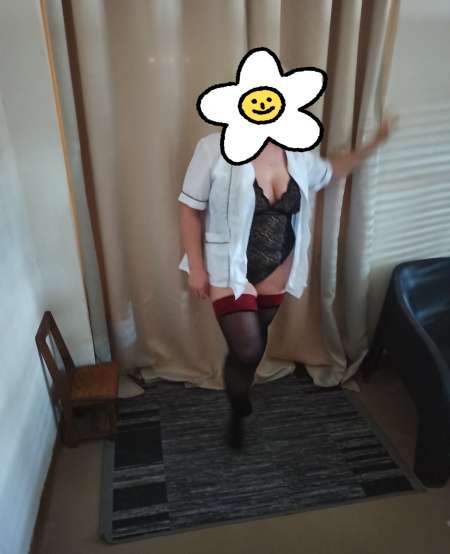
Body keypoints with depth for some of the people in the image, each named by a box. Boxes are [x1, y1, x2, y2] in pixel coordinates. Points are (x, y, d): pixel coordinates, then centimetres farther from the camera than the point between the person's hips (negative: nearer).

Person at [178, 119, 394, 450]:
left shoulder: (297, 153, 0)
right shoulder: (215, 149, -16)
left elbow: (329, 172, 20)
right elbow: (190, 209, -11)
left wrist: (374, 144, 13)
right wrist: (196, 267, -13)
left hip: (276, 273, 5)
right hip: (229, 271, -5)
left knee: (255, 342, 19)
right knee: (247, 350, -3)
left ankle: (241, 392, 48)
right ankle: (237, 412, 28)